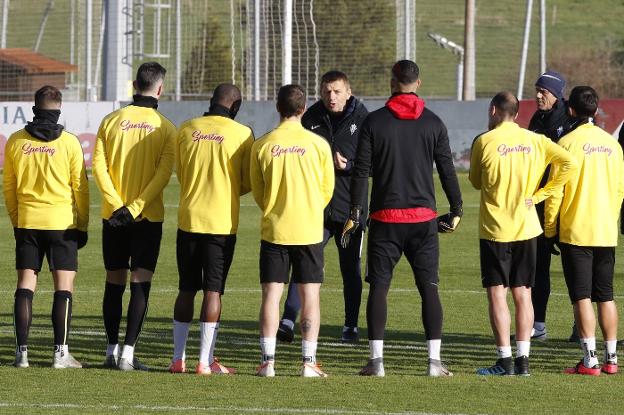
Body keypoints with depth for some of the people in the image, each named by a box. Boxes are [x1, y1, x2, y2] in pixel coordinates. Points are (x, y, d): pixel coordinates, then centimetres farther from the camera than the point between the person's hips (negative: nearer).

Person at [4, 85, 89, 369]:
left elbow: (8, 187, 9)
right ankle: (61, 353, -5)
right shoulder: (69, 142, -6)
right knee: (64, 286, 1)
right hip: (63, 223, -2)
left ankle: (22, 352, 2)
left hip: (27, 223, 2)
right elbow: (80, 187, -2)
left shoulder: (15, 141, 2)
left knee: (25, 286, 6)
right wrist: (82, 226, 8)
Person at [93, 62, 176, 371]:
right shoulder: (164, 127, -4)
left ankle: (112, 351, 15)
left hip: (113, 216, 2)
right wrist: (135, 208, -15)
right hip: (148, 217, -2)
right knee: (140, 284, -2)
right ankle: (127, 354, -10)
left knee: (114, 282, 12)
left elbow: (99, 166, -6)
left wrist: (117, 204, -10)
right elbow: (163, 174, -13)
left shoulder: (112, 120, 2)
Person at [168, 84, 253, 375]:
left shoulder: (186, 130, 3)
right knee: (213, 290, -1)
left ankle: (178, 359, 12)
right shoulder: (241, 134, -5)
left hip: (188, 219, 3)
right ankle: (206, 361, -3)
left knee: (186, 290, 11)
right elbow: (248, 181, 1)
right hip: (222, 221, -3)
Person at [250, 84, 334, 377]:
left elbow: (257, 191, 6)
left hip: (274, 231, 0)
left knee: (271, 294, 3)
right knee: (310, 295, 4)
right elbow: (327, 189, 5)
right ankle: (309, 362, 1)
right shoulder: (318, 144, -5)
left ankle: (268, 361, -1)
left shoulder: (262, 145, -4)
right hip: (310, 230, 0)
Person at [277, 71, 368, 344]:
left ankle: (351, 326, 19)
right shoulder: (311, 118, 3)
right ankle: (288, 320, -12)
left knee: (351, 268, 9)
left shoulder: (362, 119, -3)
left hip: (350, 208, -1)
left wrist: (346, 166, -19)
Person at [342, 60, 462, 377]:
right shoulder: (433, 123, 2)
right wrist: (456, 210, 15)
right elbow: (447, 170, 4)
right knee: (429, 287, 3)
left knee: (378, 287, 4)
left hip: (385, 218, -1)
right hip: (423, 218, 1)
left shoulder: (374, 122, -1)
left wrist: (355, 214, 2)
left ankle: (377, 359, -1)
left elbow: (361, 171, -3)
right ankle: (434, 360, -2)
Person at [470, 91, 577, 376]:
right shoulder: (535, 141, 3)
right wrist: (539, 194, 0)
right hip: (526, 229, 4)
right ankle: (523, 360, 5)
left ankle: (504, 360, -5)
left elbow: (476, 182, 3)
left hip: (495, 229, -4)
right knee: (523, 294, 9)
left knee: (497, 293, 0)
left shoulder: (484, 142, -7)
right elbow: (569, 163, -4)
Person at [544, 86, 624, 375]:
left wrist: (550, 229, 1)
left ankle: (590, 360, -8)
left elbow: (556, 190, -9)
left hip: (575, 232, -5)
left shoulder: (568, 143, -10)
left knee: (582, 297, -3)